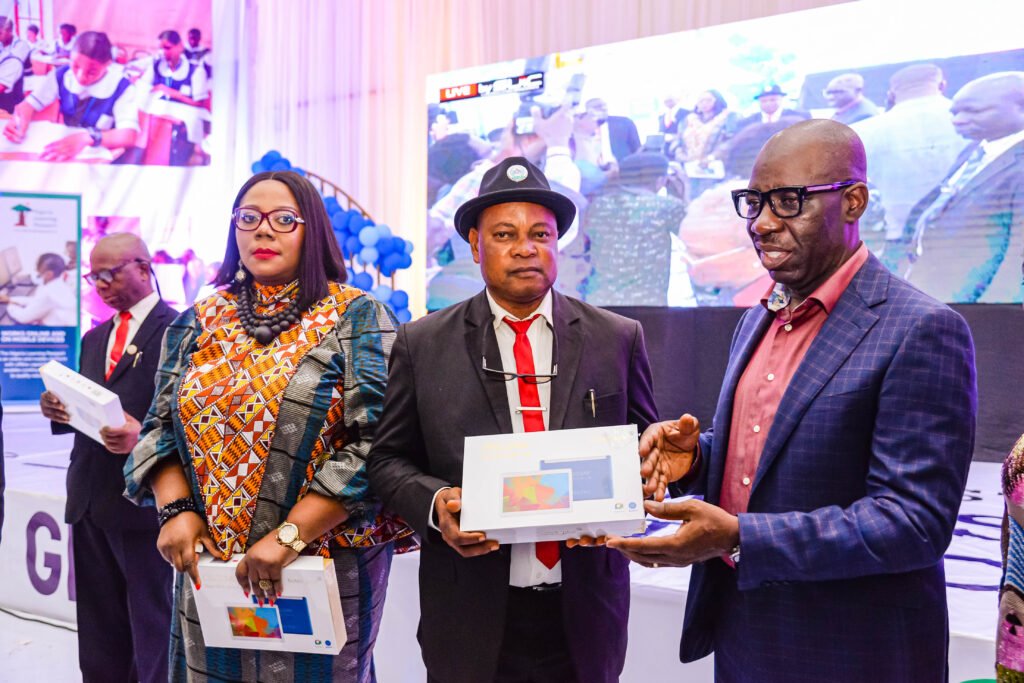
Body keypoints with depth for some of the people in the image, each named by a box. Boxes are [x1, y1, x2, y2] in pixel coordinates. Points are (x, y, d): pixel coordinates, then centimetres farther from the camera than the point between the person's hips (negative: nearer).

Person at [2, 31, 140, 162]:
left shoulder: (120, 86, -18)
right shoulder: (62, 75, -5)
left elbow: (129, 136, -29)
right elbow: (30, 104, 0)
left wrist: (88, 138, -44)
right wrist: (19, 123, -23)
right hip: (67, 149, 3)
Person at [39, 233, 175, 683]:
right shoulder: (93, 339, 18)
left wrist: (144, 436, -28)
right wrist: (60, 411, -3)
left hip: (143, 504, -7)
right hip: (89, 501, 7)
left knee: (152, 631, 0)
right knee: (99, 634, 12)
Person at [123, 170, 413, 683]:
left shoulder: (358, 320, -5)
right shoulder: (199, 323, 10)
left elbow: (372, 445, -14)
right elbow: (161, 426, 11)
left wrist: (289, 536, -19)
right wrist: (175, 509, -7)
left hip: (325, 559, -4)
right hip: (207, 563, 4)